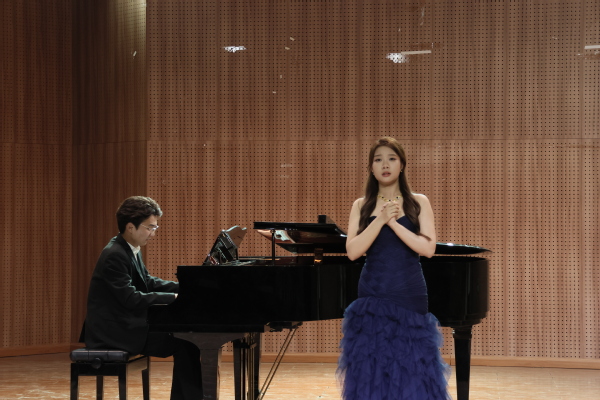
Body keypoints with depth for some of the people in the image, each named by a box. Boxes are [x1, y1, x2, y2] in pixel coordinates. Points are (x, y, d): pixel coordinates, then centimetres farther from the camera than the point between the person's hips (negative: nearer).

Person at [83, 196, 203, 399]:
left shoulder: (130, 250, 11)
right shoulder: (115, 255, -20)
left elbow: (148, 282, 19)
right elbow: (132, 299, -25)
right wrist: (174, 297, -21)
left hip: (127, 324, 10)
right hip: (114, 331, -10)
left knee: (184, 337, 5)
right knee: (184, 344, -16)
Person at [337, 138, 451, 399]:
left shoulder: (418, 203, 4)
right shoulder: (362, 206, 6)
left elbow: (428, 248, -9)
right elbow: (352, 251, -7)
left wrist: (393, 222, -16)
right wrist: (379, 220, -17)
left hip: (410, 297, -1)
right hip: (372, 299, 1)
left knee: (411, 371, 1)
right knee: (371, 371, 2)